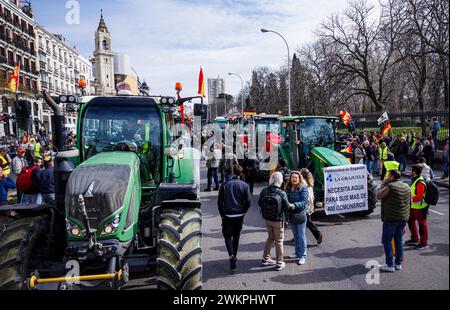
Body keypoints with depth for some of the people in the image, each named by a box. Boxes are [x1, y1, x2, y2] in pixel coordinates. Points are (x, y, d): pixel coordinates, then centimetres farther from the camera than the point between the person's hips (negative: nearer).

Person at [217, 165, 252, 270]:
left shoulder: (225, 185, -7)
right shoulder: (245, 185, -5)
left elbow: (220, 202, -6)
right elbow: (248, 202, -6)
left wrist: (222, 214, 6)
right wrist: (243, 212, 9)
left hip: (227, 215, -2)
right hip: (239, 216, 2)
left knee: (227, 236, 10)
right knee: (236, 236, 18)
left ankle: (231, 255, -8)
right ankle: (234, 256, 27)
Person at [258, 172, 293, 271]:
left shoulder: (264, 191, -12)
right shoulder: (282, 194, -23)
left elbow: (260, 203, -2)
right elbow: (287, 207, -12)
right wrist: (292, 205, 10)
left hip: (267, 219, 4)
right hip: (278, 220, -4)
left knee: (270, 238, 24)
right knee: (279, 241, 12)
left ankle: (266, 258, 33)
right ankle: (279, 263, 22)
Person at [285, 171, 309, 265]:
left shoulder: (303, 188, -12)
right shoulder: (288, 188, 5)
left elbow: (304, 201, -19)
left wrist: (294, 205, -32)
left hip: (300, 213, -6)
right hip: (291, 214, 6)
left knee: (301, 235, 0)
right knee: (295, 234, 17)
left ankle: (303, 256, 9)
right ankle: (297, 253, 31)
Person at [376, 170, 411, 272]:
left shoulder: (389, 186, -16)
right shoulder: (406, 186, 9)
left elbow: (378, 196, -7)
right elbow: (410, 201, 16)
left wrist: (383, 185, 0)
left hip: (391, 218, -8)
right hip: (404, 217, 8)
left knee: (387, 241, 2)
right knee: (399, 240, 15)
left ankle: (390, 265, 4)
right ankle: (398, 264, 22)